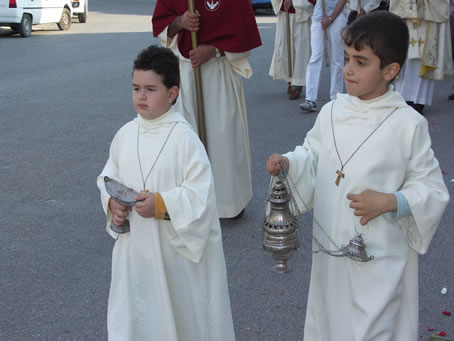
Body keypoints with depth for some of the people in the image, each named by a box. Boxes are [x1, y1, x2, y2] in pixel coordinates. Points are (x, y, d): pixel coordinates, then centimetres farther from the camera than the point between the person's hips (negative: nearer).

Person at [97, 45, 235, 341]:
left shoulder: (184, 138, -17)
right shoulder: (125, 134, 0)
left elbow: (201, 194, -18)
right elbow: (108, 178, 11)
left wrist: (161, 204, -26)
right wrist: (112, 202, -8)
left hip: (175, 246, -5)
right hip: (134, 244, 5)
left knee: (181, 311, 13)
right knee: (133, 313, 15)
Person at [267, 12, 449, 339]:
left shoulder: (409, 124, -14)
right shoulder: (331, 112, -2)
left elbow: (434, 190, -8)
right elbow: (312, 158, 11)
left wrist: (390, 202, -21)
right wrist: (287, 162, -8)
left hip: (381, 259, -4)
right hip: (330, 250, 5)